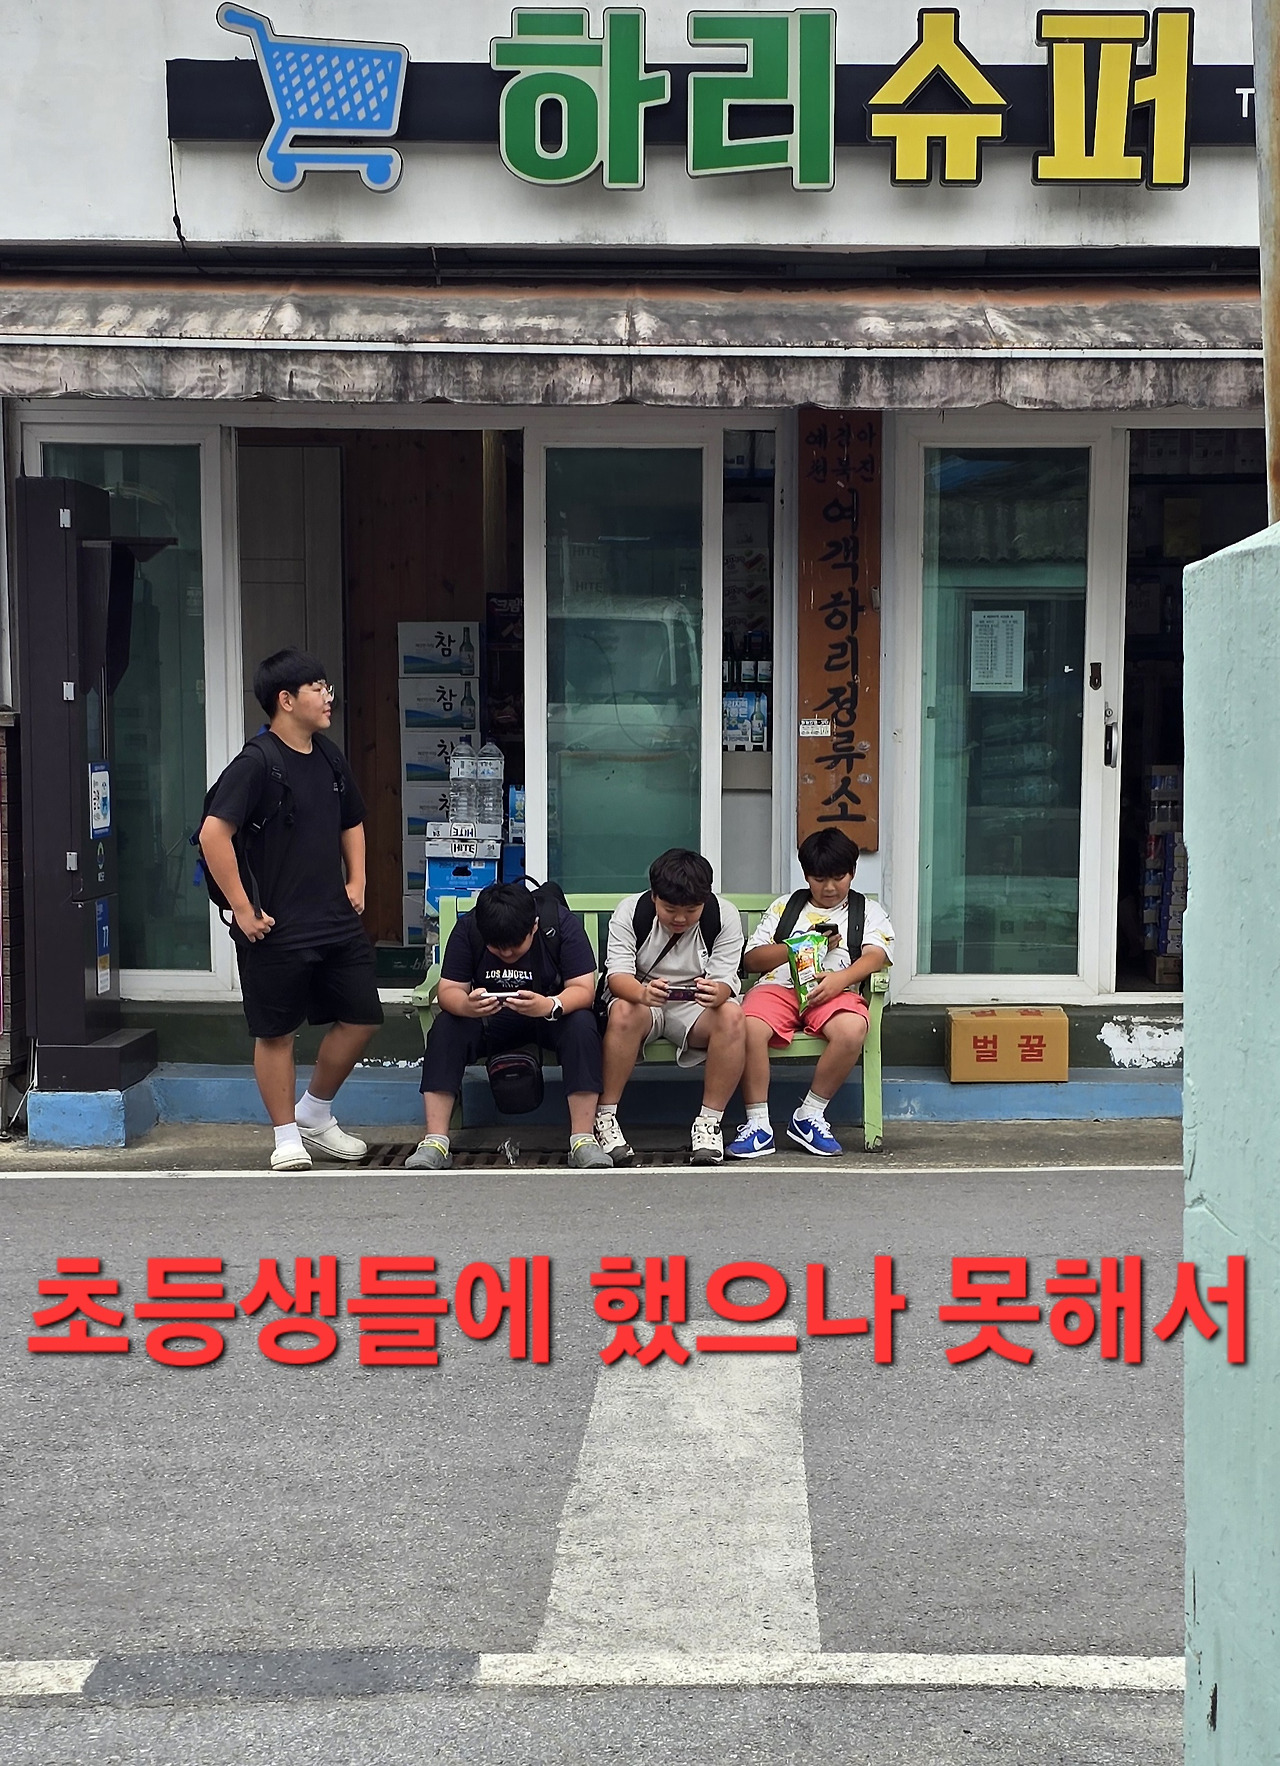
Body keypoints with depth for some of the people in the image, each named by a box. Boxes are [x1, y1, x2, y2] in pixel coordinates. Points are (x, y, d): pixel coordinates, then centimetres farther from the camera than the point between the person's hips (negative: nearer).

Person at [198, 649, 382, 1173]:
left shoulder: (330, 758, 9)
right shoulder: (257, 762, -15)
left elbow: (352, 823, 26)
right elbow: (214, 834, -21)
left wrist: (356, 882, 14)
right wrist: (242, 909, -19)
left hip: (337, 921, 8)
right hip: (278, 929, -7)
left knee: (360, 1018, 10)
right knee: (276, 1032, 4)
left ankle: (315, 1115, 28)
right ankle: (287, 1137, 18)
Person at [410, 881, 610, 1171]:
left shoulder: (561, 923, -20)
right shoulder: (466, 928, -14)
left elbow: (583, 989, -23)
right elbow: (448, 990, -16)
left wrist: (550, 1006, -45)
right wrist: (467, 1006, -41)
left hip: (552, 1014, -1)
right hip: (490, 1017, 2)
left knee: (582, 1024, -33)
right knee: (446, 1028, -26)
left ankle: (582, 1140, -32)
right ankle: (435, 1141, -28)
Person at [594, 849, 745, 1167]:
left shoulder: (724, 915, -10)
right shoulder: (630, 911, -11)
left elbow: (725, 980, -16)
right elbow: (618, 974, -19)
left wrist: (715, 993, -43)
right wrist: (642, 992, -43)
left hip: (695, 1008, 1)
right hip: (641, 1000, -1)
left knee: (732, 1016, -31)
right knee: (623, 1012, -35)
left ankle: (709, 1123, -24)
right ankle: (605, 1119, -26)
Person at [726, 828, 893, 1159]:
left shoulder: (868, 911, 22)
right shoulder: (784, 907, 25)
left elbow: (876, 955, 2)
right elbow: (751, 959, 14)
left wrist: (841, 978, -19)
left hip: (834, 992, -1)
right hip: (778, 986, 1)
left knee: (853, 1029, -37)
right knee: (748, 1027, -34)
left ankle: (809, 1117, -20)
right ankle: (758, 1124, -24)